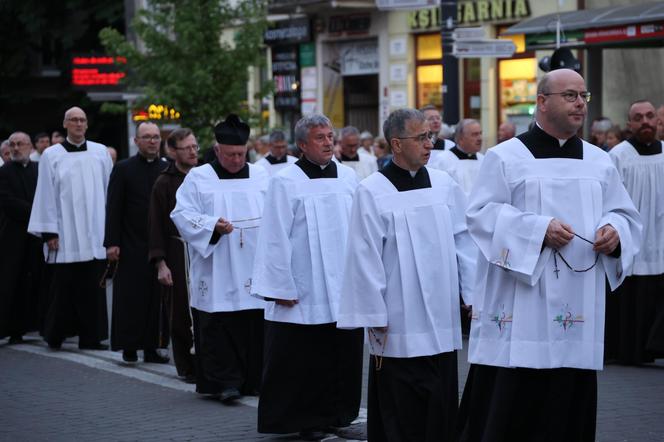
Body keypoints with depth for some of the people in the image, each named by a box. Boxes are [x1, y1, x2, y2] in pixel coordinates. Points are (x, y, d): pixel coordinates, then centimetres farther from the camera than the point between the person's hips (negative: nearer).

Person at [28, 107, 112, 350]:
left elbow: (110, 190, 9)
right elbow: (46, 195, 0)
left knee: (92, 286, 1)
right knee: (64, 287, 1)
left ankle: (90, 337, 6)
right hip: (65, 235, -2)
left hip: (94, 234, 2)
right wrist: (49, 232, -4)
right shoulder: (51, 155, 2)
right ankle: (55, 335, 12)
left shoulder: (100, 152, 7)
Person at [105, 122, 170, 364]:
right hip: (131, 246, -2)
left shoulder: (167, 169, 7)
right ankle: (129, 346, 7)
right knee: (130, 297, 0)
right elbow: (113, 208, -2)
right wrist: (112, 243, -9)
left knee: (157, 297, 3)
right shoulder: (123, 169, 1)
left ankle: (152, 347, 9)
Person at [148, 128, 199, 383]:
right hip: (177, 255, -3)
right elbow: (156, 226, -3)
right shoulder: (165, 183, -1)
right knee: (182, 314, 2)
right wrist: (160, 263, -10)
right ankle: (186, 367, 12)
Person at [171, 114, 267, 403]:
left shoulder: (261, 177, 12)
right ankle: (225, 381, -3)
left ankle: (254, 379, 11)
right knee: (220, 326, -7)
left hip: (253, 273, 3)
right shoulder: (198, 179, 4)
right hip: (217, 274, -2)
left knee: (255, 325, 1)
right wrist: (213, 225, -17)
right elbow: (183, 216, -2)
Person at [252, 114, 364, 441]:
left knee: (343, 355, 10)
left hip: (344, 288, 4)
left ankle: (337, 411, 23)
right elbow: (276, 238, -8)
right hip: (304, 292, -4)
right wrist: (282, 288, -10)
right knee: (303, 361, 1)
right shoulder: (285, 182, -7)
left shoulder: (348, 177, 6)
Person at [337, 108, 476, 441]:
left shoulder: (445, 185, 6)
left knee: (440, 414, 7)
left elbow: (464, 244, 9)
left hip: (442, 323, 4)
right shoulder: (371, 193, -6)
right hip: (399, 328, -4)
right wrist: (375, 322, -8)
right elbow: (365, 261, -6)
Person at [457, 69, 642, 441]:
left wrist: (615, 230, -9)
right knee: (508, 407, -5)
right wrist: (538, 228, -19)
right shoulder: (506, 157, -1)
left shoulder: (600, 162, 13)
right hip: (520, 309, -4)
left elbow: (626, 216, 15)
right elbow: (481, 214, -8)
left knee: (568, 407, 5)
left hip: (577, 314, 4)